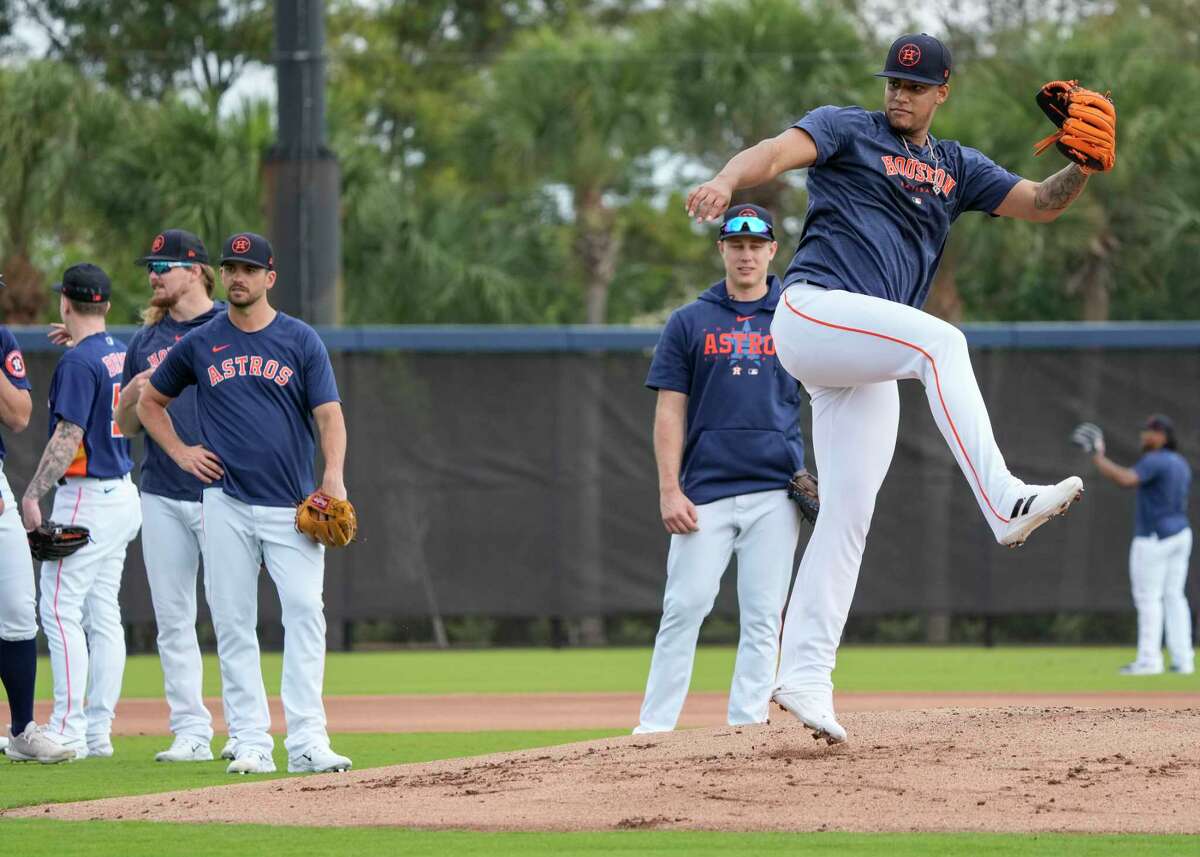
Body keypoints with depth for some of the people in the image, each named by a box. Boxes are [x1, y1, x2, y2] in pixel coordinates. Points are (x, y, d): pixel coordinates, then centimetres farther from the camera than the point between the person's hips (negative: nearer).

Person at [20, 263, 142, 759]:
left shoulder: (78, 361, -14)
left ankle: (67, 731, -12)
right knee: (103, 612, 10)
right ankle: (99, 732, 10)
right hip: (122, 493, 9)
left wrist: (33, 495, -19)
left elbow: (68, 437, -20)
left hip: (86, 496, -9)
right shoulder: (121, 354, 11)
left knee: (61, 608, -8)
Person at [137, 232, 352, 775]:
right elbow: (149, 402, 21)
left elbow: (328, 414, -1)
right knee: (233, 624, -1)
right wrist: (180, 452, 6)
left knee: (304, 610, -14)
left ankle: (306, 741, -15)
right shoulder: (200, 344, 9)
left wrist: (334, 477, -16)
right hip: (226, 503, 2)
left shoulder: (301, 341, 5)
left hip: (292, 506, -2)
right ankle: (251, 744, 3)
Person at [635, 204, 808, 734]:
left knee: (762, 616, -2)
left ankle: (746, 726, 0)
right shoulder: (690, 322, 9)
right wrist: (669, 490, -5)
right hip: (704, 493, -1)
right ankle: (654, 728, -5)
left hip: (775, 492, 1)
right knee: (684, 609, -7)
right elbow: (669, 411, 5)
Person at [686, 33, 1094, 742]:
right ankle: (1003, 503, -42)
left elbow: (1041, 204, 16)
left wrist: (1084, 167, -5)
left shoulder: (955, 168, 23)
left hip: (863, 368, 7)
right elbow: (777, 152, -12)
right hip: (813, 310, -7)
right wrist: (727, 181, -34)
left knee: (848, 520, 0)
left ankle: (804, 676, -1)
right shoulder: (847, 130, 6)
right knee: (940, 341, -30)